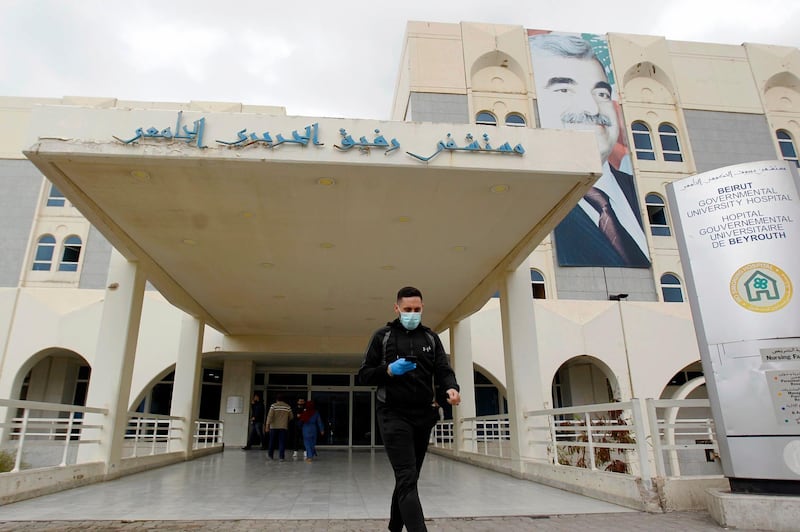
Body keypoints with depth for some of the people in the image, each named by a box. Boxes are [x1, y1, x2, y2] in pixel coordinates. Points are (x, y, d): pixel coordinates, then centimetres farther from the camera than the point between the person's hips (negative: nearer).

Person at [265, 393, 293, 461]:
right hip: (283, 427, 1)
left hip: (274, 426, -1)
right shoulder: (288, 407, 4)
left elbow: (270, 416, -11)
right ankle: (281, 456, -3)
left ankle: (270, 455, 22)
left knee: (272, 441, 13)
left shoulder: (273, 405, -4)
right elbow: (291, 417, 11)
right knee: (282, 442, 2)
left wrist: (267, 425, -9)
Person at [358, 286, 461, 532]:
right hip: (394, 415, -4)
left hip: (423, 416, 4)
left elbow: (444, 371, 1)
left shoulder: (431, 338, 11)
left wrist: (451, 388, -21)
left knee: (408, 478, 15)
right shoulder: (382, 336, 3)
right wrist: (389, 370, -16)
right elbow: (364, 375, 2)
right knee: (407, 479, -14)